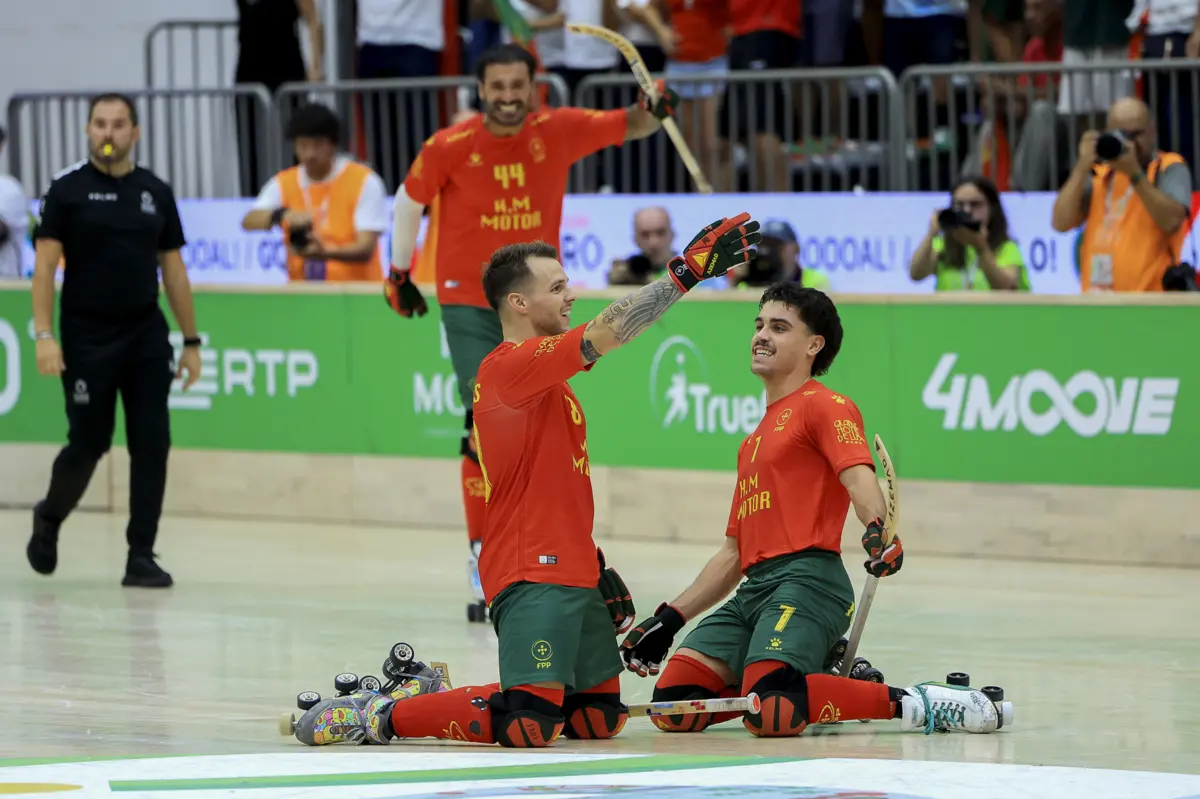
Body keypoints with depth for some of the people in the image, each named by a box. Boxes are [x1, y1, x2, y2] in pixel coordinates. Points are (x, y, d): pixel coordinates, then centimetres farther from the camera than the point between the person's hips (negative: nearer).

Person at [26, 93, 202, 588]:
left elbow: (173, 269, 12)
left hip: (146, 337, 3)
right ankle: (49, 518, 31)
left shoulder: (155, 192, 8)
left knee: (152, 443, -4)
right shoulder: (68, 190, -2)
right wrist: (44, 334, -15)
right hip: (87, 338, -3)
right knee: (89, 444, 2)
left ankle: (141, 556, 2)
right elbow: (45, 264, -5)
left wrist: (191, 341, 9)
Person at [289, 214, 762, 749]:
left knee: (602, 719, 10)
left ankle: (431, 695, 20)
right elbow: (608, 332, -24)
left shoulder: (544, 378, 20)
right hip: (532, 577, -11)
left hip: (572, 570, 11)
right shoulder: (513, 366, -13)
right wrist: (689, 269, -23)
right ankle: (384, 715, -5)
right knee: (531, 727, -21)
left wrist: (596, 567, 23)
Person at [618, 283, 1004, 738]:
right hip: (754, 589, 8)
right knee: (672, 707, -9)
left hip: (805, 582, -8)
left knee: (770, 712, -31)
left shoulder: (822, 406, 4)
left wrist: (878, 529, -36)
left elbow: (859, 478, -15)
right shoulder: (754, 441, 29)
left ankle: (916, 705, -15)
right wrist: (670, 620, 26)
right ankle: (817, 680, 7)